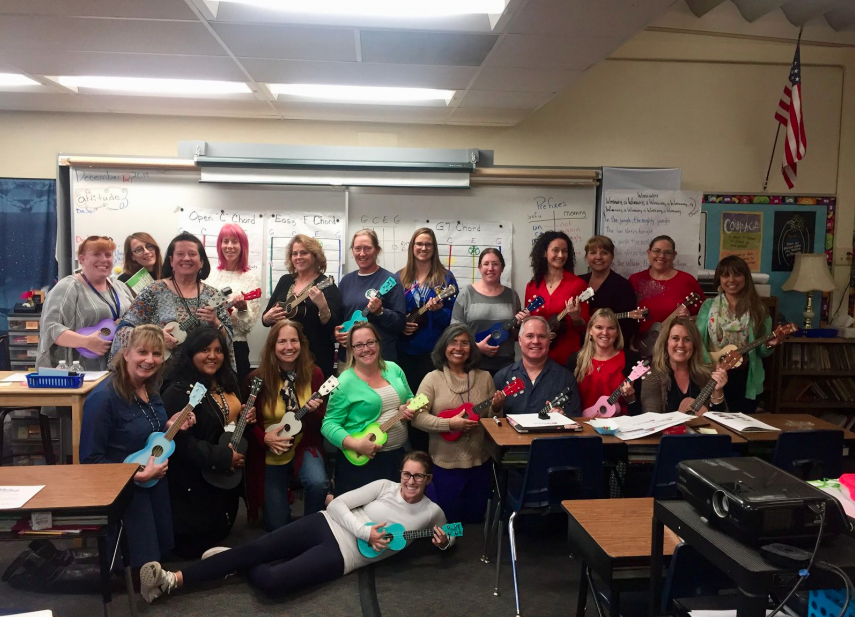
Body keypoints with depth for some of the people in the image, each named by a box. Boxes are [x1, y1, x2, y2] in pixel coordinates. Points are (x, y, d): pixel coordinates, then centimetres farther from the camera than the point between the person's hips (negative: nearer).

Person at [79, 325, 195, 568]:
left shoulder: (150, 389, -2)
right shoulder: (103, 397, -26)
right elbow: (90, 459, -23)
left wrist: (169, 426, -7)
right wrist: (138, 475, -26)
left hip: (155, 481, 8)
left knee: (163, 547, 20)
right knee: (145, 563, 3)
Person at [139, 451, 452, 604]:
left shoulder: (432, 512, 4)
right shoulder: (386, 486, 5)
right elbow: (338, 504, 0)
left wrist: (443, 541, -4)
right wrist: (365, 531, -15)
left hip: (342, 555, -1)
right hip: (326, 525, 1)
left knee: (273, 581, -24)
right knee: (254, 549, -14)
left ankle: (240, 568, 3)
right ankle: (172, 578, -7)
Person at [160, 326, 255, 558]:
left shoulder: (227, 382, 4)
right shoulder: (178, 393, -23)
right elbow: (181, 443, -29)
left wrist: (247, 418, -4)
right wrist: (223, 458, -26)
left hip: (229, 474, 8)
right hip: (196, 481, -8)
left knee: (223, 531, 24)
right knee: (198, 544, 9)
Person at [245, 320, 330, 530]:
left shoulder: (313, 374, -8)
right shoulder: (258, 378, -12)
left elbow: (323, 422, -3)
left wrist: (313, 411, -24)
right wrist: (264, 438, -20)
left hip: (304, 446, 1)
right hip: (269, 454, 0)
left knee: (318, 483, -30)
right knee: (278, 525, 0)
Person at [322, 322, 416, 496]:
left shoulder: (394, 369, 2)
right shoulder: (345, 383, -14)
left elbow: (410, 399, 13)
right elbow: (329, 424, -15)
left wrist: (409, 408, -9)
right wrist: (355, 444, -27)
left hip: (397, 455, 5)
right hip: (359, 461, -5)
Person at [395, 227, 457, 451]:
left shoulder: (445, 277, 1)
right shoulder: (399, 277, 7)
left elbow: (454, 316, -1)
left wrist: (438, 310, -20)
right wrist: (400, 325, -9)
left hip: (435, 350, -2)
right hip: (406, 350, 3)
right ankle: (413, 451, 24)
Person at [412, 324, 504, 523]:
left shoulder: (484, 377, 2)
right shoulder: (433, 378, -7)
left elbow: (491, 419, 8)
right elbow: (417, 417, -13)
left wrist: (496, 408, -13)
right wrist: (450, 424, -23)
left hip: (479, 460, 3)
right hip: (445, 462, -3)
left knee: (475, 516, 18)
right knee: (449, 519, 9)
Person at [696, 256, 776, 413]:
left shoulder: (757, 309, 1)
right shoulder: (709, 305, 2)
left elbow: (761, 352, 3)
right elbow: (698, 339, -5)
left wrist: (769, 345, -19)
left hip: (745, 379, 0)